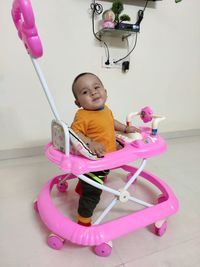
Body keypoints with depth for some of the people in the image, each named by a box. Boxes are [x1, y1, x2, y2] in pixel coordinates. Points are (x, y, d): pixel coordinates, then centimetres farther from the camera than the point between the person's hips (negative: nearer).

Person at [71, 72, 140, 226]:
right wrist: (90, 143, -43)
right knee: (92, 194, 3)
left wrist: (126, 128, 19)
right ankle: (84, 222, 26)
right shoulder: (82, 116, -26)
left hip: (107, 160, 9)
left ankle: (82, 189, 66)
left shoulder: (106, 110, 2)